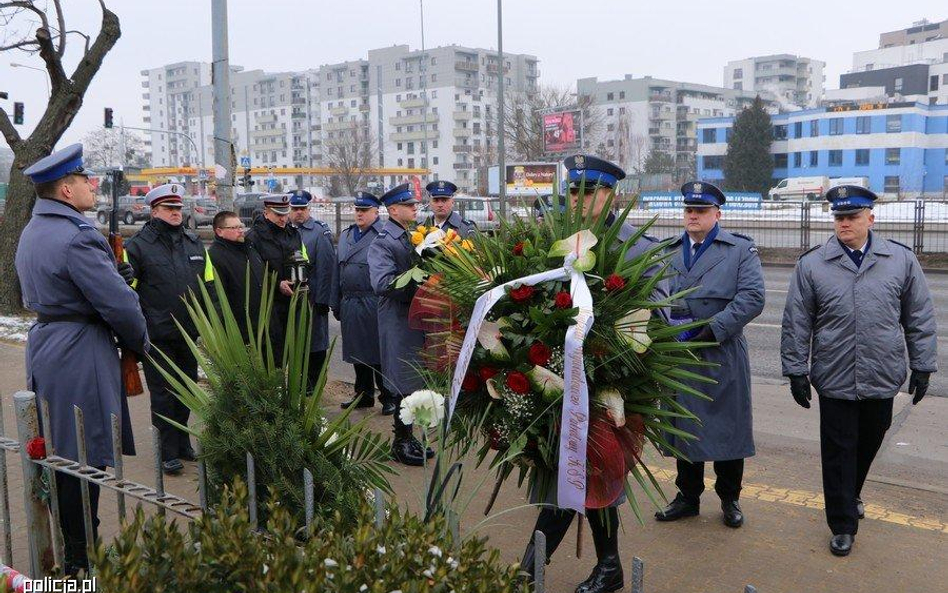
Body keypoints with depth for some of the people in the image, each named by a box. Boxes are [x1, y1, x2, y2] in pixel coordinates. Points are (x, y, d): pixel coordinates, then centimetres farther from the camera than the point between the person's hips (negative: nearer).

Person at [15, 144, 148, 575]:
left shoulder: (32, 231, 12)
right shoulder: (77, 236, -20)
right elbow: (119, 305, -22)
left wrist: (114, 276, 6)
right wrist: (140, 343, -4)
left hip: (44, 344, 10)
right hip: (80, 356, -10)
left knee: (58, 453, 18)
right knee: (83, 458, -1)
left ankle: (65, 544, 31)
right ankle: (80, 559, 9)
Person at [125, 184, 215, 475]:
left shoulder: (194, 243, 10)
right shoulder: (138, 246, -6)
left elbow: (209, 285, 14)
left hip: (189, 335, 5)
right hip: (157, 337, -5)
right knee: (163, 394, 3)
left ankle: (183, 442, 30)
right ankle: (169, 452, 12)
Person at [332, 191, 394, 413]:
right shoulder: (345, 236, 15)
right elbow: (338, 270, 18)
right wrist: (336, 303, 15)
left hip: (374, 305, -7)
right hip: (350, 303, 7)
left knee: (379, 353, 1)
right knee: (357, 352, 14)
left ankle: (388, 398, 12)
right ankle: (363, 395, 27)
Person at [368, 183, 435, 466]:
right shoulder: (382, 243, -14)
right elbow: (383, 283, -26)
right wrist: (418, 286, -24)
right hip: (399, 322, -8)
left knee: (414, 383, 16)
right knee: (405, 384, -1)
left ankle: (408, 437, 28)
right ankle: (401, 443, 12)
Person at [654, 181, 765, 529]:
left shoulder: (741, 250, 2)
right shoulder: (668, 252, 12)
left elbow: (752, 297, -9)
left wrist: (714, 329, -17)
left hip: (722, 354, -3)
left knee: (726, 428, 7)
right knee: (684, 428, 12)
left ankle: (729, 499, 24)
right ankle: (688, 496, 27)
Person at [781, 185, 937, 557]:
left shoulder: (901, 260, 1)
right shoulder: (812, 265, -2)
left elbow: (920, 318, 6)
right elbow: (796, 323, 0)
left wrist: (922, 366, 4)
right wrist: (796, 371, -1)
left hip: (882, 379, 2)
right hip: (834, 379, -2)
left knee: (869, 445, 17)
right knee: (839, 452, 5)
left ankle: (852, 495, 44)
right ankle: (843, 525, 17)